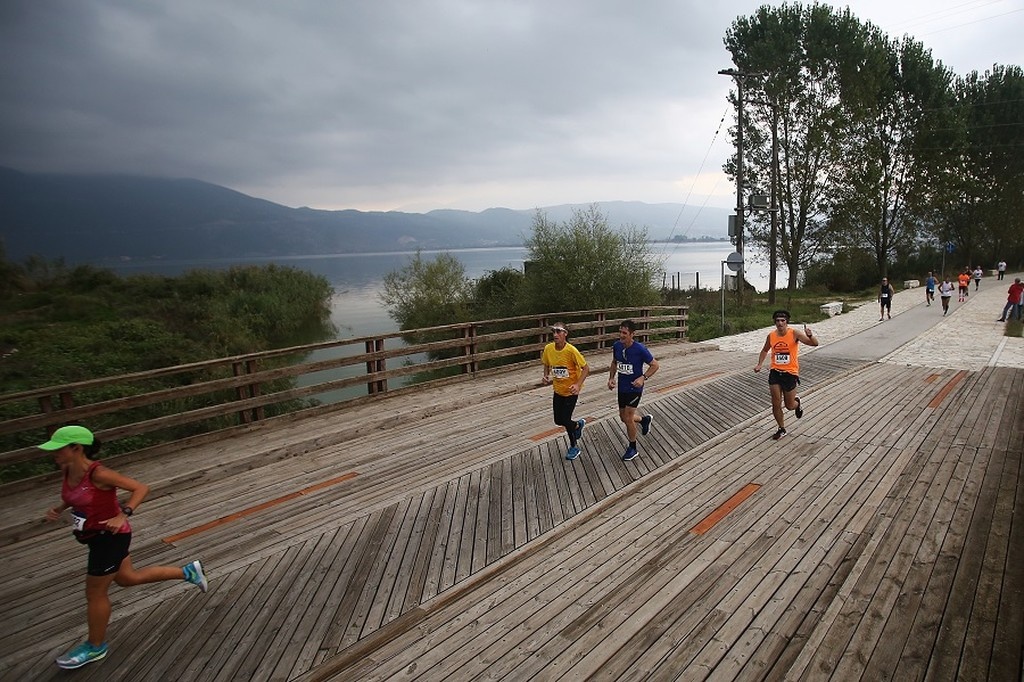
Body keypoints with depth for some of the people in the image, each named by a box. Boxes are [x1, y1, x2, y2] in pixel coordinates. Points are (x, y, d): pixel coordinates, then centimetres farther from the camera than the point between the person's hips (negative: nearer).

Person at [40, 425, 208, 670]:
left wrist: (123, 515, -33)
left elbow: (141, 488, -23)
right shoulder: (68, 471, -4)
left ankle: (95, 646, 32)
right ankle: (188, 571, 33)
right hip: (97, 537, 9)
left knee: (95, 594, 8)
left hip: (110, 537, -9)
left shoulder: (98, 474, -27)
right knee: (128, 578, 22)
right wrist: (59, 509, -1)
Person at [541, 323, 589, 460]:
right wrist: (546, 377, -10)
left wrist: (578, 385, -28)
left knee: (565, 420, -2)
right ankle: (579, 425, 44)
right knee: (558, 420, 11)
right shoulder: (548, 348, -10)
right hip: (558, 390, 5)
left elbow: (586, 368, -17)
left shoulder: (571, 350, -25)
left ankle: (574, 447, 24)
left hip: (571, 391, -5)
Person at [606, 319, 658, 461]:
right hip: (622, 387, 6)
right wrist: (611, 378, 0)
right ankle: (645, 419, 47)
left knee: (628, 419, -4)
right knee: (623, 417, 15)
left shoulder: (640, 349, -22)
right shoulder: (617, 346, -7)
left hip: (634, 388, -6)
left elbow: (654, 365, -11)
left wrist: (643, 378, -24)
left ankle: (632, 449, 18)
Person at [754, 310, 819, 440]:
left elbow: (815, 343, -20)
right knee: (776, 404, 1)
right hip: (775, 372, 3)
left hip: (790, 373, -3)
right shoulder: (771, 336, -1)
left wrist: (810, 335, -41)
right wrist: (759, 365, 6)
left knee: (790, 406, 7)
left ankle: (797, 402, 45)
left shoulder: (794, 334, -12)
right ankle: (782, 429, 21)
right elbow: (765, 350, 18)